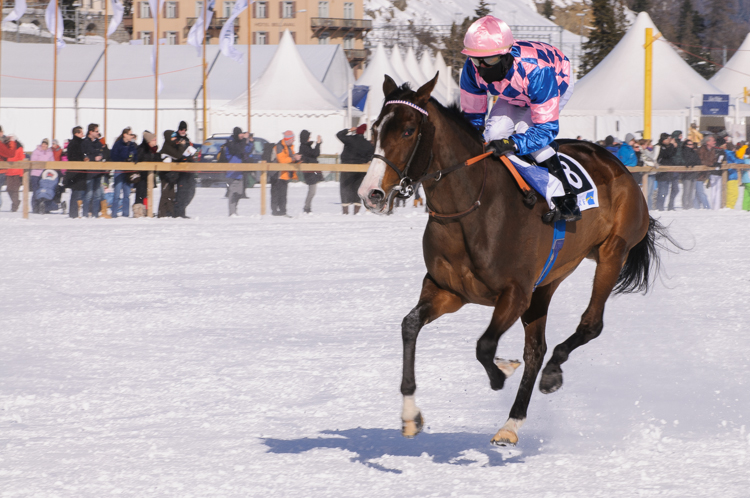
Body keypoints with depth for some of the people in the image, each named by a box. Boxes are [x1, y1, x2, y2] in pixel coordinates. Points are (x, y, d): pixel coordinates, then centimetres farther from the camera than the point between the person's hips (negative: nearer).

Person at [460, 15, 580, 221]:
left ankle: (567, 200, -25)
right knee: (495, 131, -17)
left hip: (558, 82, -5)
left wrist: (513, 144, -58)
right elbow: (472, 114, -15)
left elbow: (546, 129, -43)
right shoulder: (473, 68, -32)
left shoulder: (536, 71, -47)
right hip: (516, 94, 5)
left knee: (528, 131, -26)